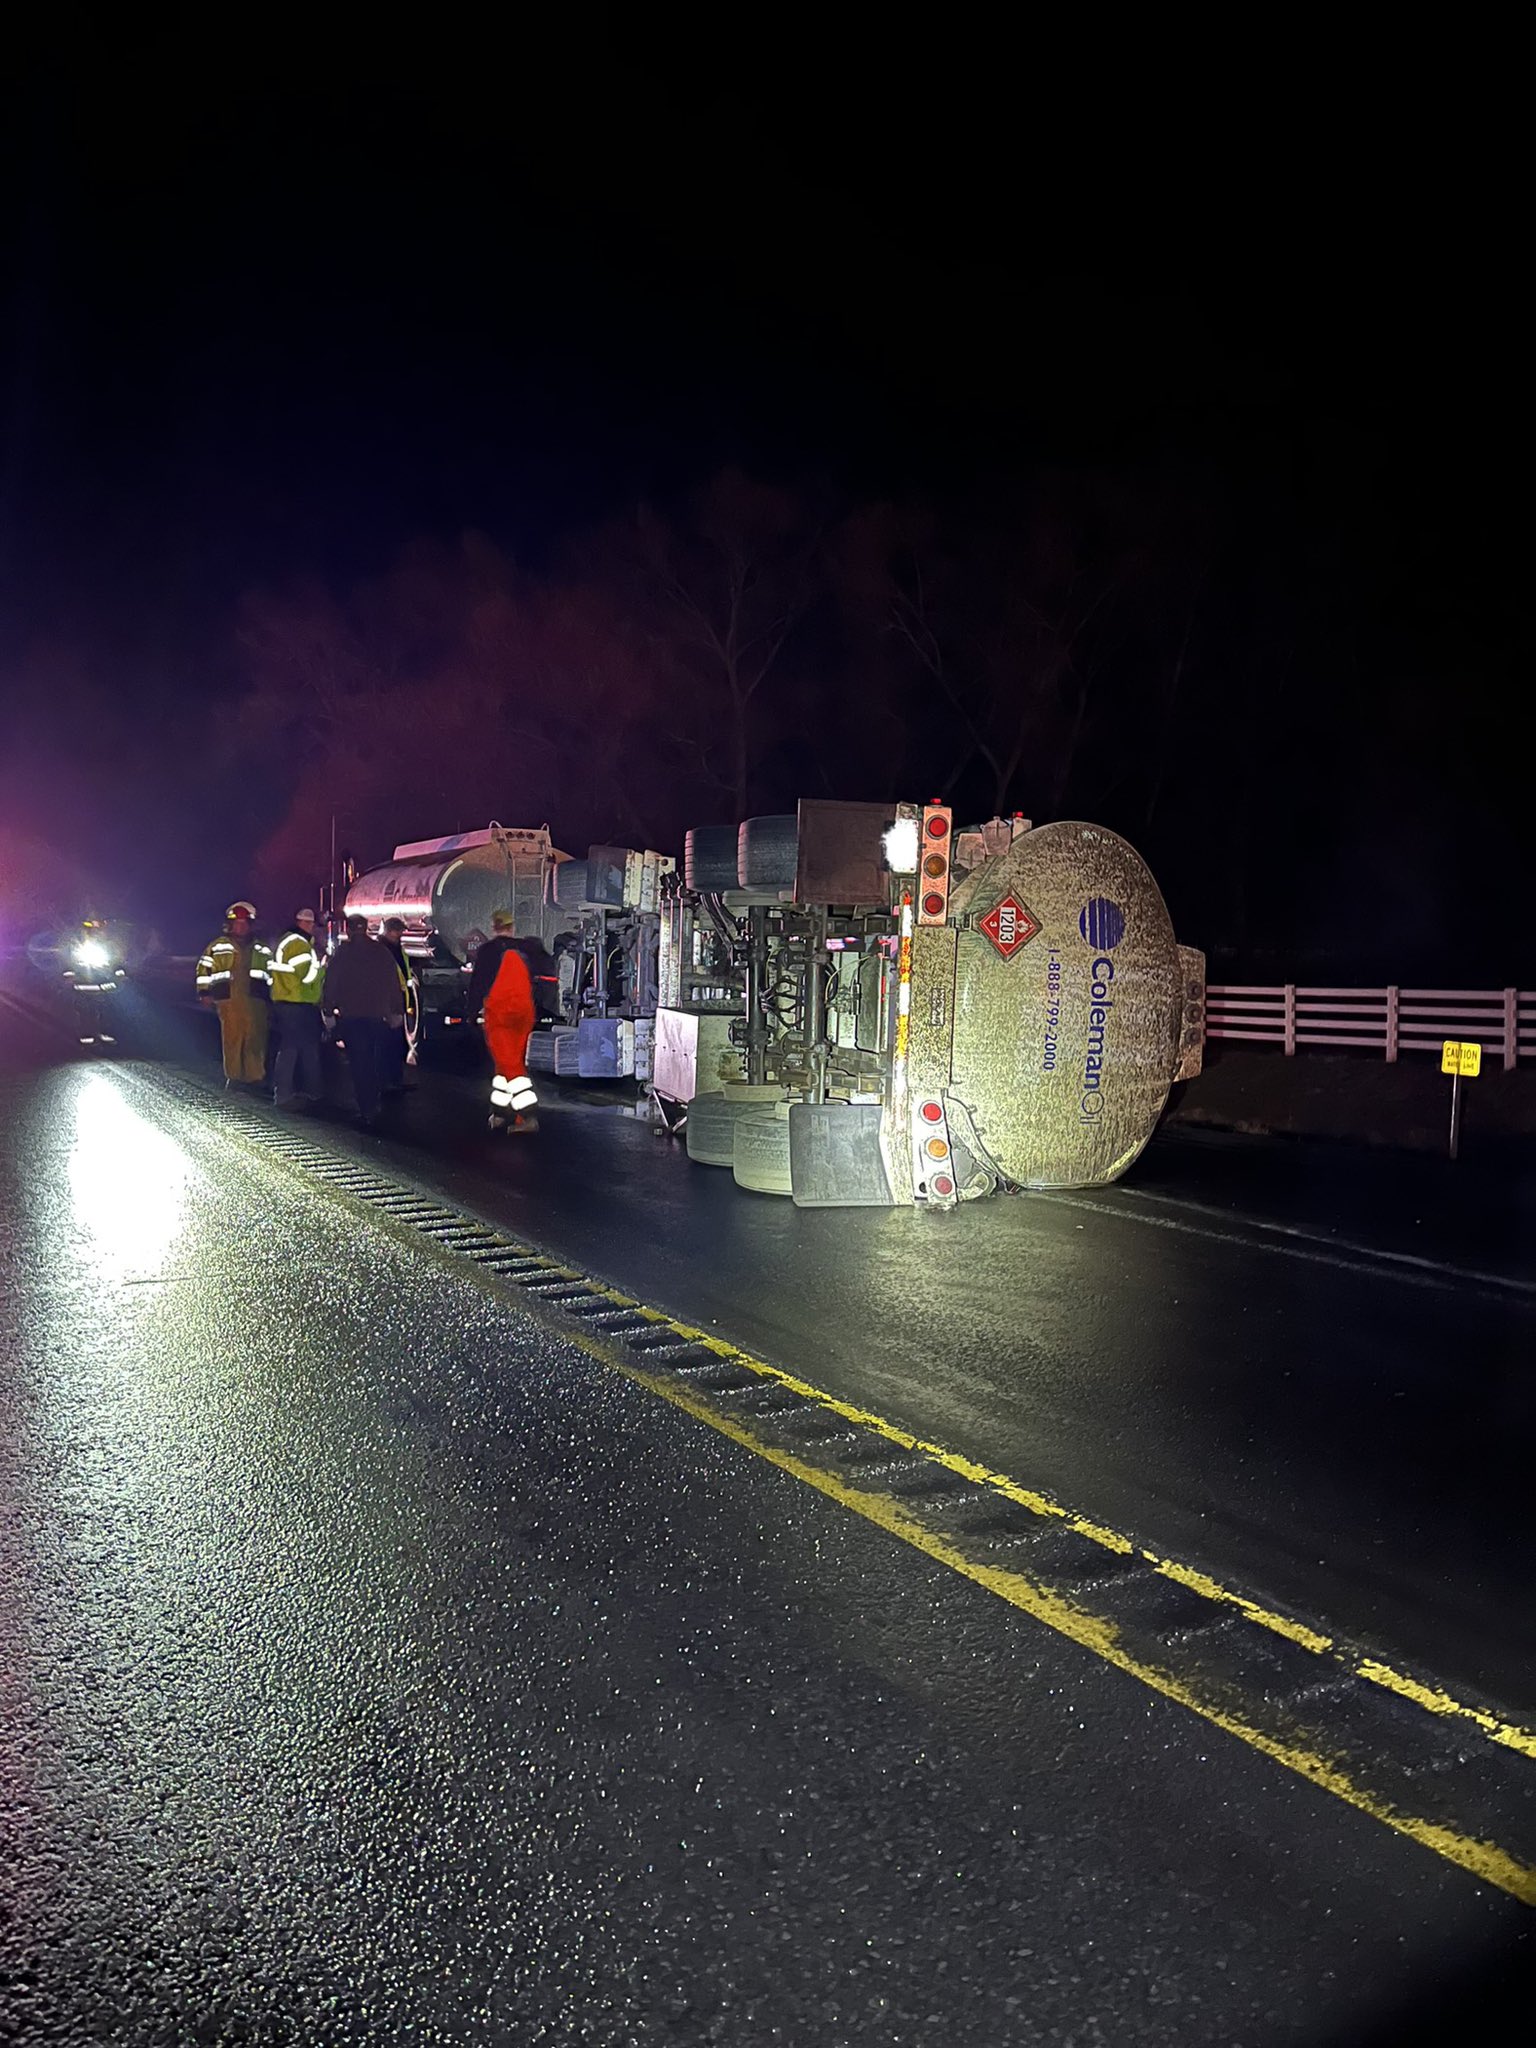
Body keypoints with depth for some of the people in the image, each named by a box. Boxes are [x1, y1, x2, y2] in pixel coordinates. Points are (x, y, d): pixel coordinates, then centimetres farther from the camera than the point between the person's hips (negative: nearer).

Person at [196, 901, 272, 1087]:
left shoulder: (261, 949, 18)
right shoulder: (218, 946, 9)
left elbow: (271, 972, 22)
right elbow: (204, 968, 9)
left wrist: (273, 995, 17)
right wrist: (205, 991, 3)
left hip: (255, 1000, 2)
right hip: (229, 1000, -2)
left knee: (255, 1038, -3)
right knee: (232, 1038, -4)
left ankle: (255, 1076, 3)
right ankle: (233, 1076, 3)